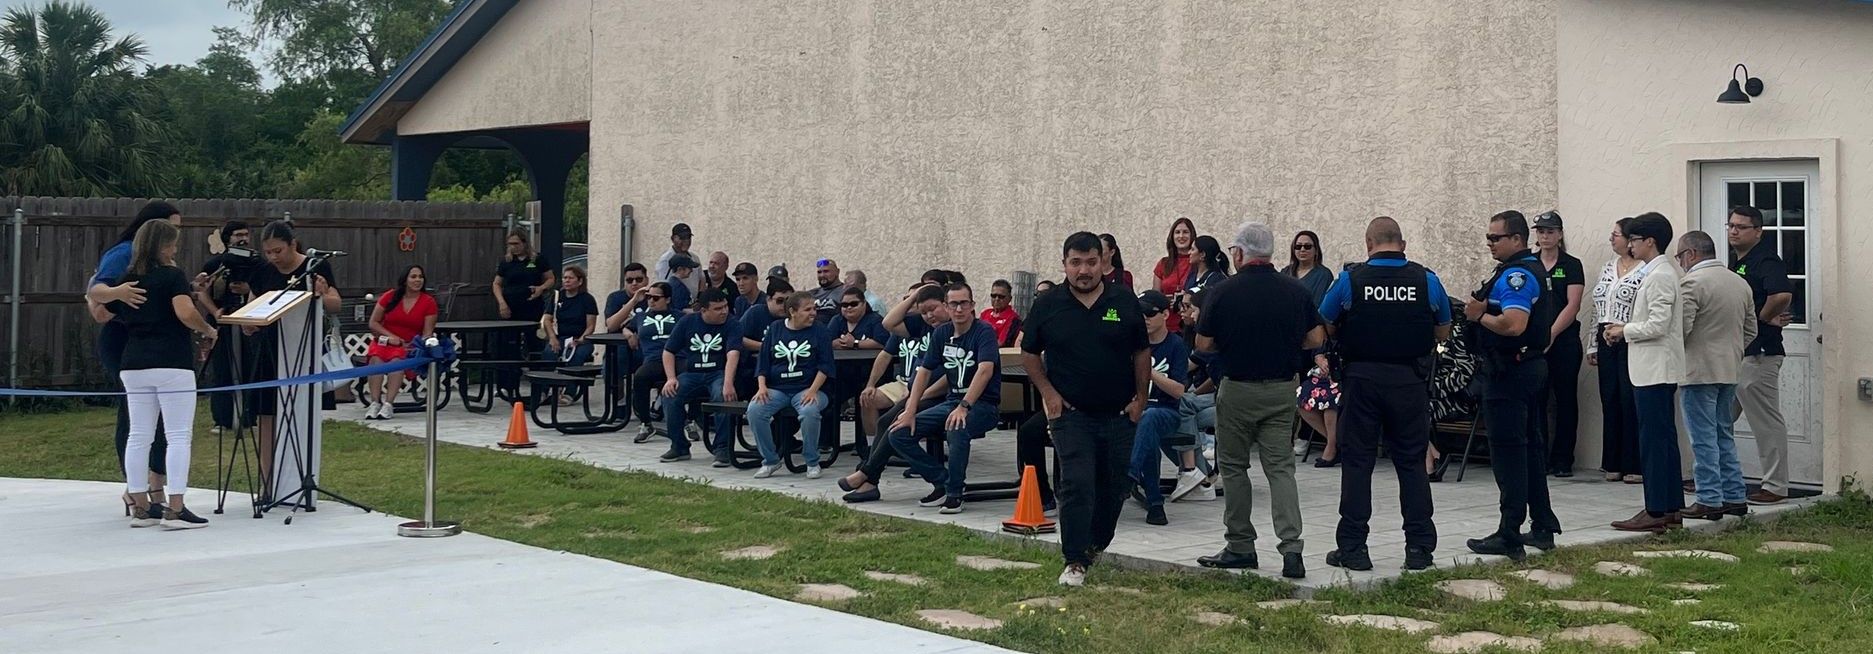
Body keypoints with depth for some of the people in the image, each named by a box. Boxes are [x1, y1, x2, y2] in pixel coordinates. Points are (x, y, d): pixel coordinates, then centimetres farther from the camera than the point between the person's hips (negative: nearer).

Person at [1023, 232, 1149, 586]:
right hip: (1071, 413, -2)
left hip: (1119, 413, 2)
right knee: (1077, 485, -12)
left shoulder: (1125, 301, 0)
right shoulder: (1047, 306, -2)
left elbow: (1142, 352, 7)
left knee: (1114, 486, 11)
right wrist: (1048, 392, -2)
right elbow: (1029, 353, 8)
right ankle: (1075, 562, -7)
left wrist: (1140, 398, 3)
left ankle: (1097, 545, 34)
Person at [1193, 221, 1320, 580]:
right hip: (1282, 389, 3)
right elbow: (1316, 338, 3)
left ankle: (1241, 547, 16)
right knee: (1280, 467, 4)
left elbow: (1203, 344, -6)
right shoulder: (1296, 291, -1)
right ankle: (1291, 549, -9)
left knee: (1233, 466, 11)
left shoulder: (1225, 292, -10)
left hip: (1238, 389, -3)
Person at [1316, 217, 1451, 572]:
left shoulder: (1350, 280, -6)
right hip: (1411, 381, 1)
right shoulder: (1427, 280, -1)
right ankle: (1419, 547, 11)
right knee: (1412, 462, 9)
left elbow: (1325, 326, 3)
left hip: (1362, 379, -1)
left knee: (1357, 461, 5)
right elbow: (1443, 332, 10)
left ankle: (1352, 547, 6)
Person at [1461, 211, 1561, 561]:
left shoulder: (1516, 275, -17)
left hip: (1509, 371, -11)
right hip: (1531, 365, 11)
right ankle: (1542, 526, 23)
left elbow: (1514, 324, -30)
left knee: (1508, 451, -8)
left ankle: (1509, 536, -6)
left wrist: (1480, 316, -14)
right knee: (1529, 446, 16)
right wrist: (1483, 310, 9)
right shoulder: (1534, 269, 16)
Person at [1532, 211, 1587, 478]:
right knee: (1535, 399, 1)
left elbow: (1573, 305, -6)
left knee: (1566, 400, 3)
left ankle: (1562, 460, 9)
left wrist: (1551, 334, -15)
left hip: (1564, 340, -2)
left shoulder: (1571, 265, 2)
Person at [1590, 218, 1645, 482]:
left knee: (1630, 401, -5)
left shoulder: (1644, 272, -8)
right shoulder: (1607, 269, 15)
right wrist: (1593, 345, 17)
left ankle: (1634, 465, 1)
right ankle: (1614, 463, 14)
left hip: (1629, 343, -7)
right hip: (1607, 343, 7)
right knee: (1609, 400, 8)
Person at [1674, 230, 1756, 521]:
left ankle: (1710, 500, -2)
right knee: (1724, 434, 16)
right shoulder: (1740, 283, 13)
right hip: (1730, 371, 8)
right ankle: (1735, 497, 18)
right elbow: (1750, 330, 17)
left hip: (1699, 371, -8)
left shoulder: (1693, 282, -14)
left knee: (1704, 438, -4)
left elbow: (1681, 327, -19)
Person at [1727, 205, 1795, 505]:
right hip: (1732, 352, 10)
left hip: (1758, 353, -10)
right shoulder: (1735, 260, 15)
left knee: (1766, 421, -3)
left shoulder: (1766, 261, -14)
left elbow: (1783, 295, -31)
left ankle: (1775, 486, 3)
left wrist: (1763, 319, -15)